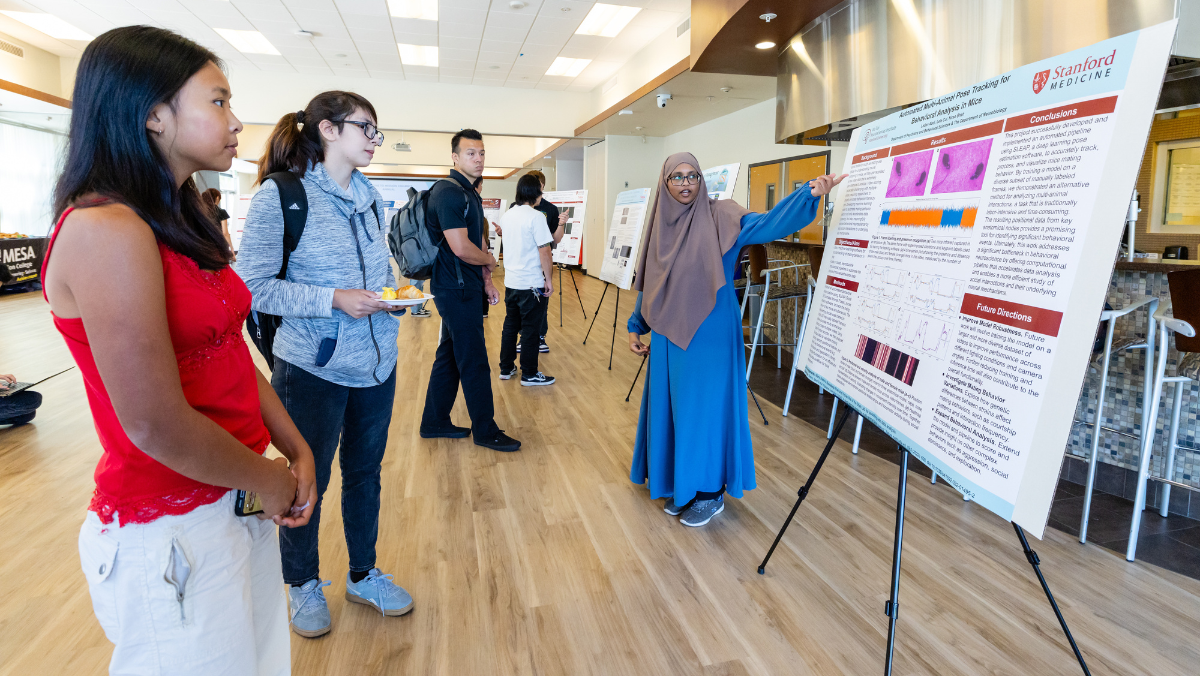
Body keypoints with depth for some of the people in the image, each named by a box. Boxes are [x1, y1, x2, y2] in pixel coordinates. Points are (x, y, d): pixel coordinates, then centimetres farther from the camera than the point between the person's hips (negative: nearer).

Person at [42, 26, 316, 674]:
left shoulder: (185, 222, 9)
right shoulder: (103, 230, -19)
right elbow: (157, 427, -22)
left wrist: (296, 450, 1)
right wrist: (270, 482, -9)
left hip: (239, 503, 8)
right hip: (171, 534, -8)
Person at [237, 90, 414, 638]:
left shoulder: (369, 197, 7)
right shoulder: (280, 196, -12)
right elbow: (254, 286, -15)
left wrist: (395, 291, -2)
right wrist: (333, 299, -23)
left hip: (377, 364, 6)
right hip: (314, 368, -6)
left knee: (365, 473, 18)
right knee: (307, 482, 13)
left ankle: (364, 576, 39)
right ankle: (303, 585, 38)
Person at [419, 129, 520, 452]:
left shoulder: (470, 193, 16)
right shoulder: (448, 192, -16)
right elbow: (461, 248, -23)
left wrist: (486, 281, 14)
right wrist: (490, 260, -5)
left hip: (465, 287, 10)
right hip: (456, 289, -10)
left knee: (449, 355, 15)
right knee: (474, 362, -2)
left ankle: (435, 422, 27)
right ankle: (485, 430, 11)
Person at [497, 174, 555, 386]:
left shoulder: (506, 215, 9)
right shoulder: (536, 216, -15)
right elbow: (544, 250, -18)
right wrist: (548, 279, -12)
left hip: (510, 281, 8)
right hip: (532, 283, -7)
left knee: (510, 326, 16)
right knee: (531, 330, 2)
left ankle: (506, 368, 24)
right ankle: (529, 374, 10)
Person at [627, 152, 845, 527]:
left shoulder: (719, 217, -7)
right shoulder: (660, 226, 9)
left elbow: (766, 224, -24)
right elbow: (648, 283, 16)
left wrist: (809, 194, -39)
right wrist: (635, 327, 16)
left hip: (709, 336, -5)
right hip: (669, 336, 5)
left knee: (705, 408, 2)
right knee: (671, 408, 12)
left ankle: (710, 492, 19)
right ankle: (680, 484, 30)